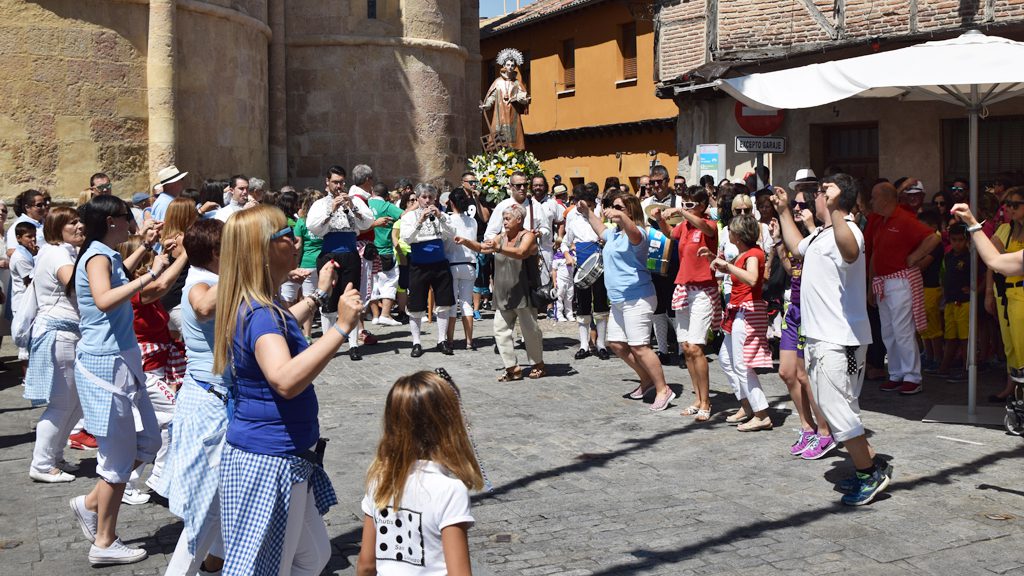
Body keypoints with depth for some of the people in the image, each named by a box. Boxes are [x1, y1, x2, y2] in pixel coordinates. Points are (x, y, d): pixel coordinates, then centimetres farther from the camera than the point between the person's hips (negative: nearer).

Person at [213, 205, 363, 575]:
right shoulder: (260, 314, -23)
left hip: (286, 457, 10)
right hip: (269, 461, -10)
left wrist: (319, 295, 39)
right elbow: (286, 380, -42)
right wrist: (341, 327, -41)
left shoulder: (254, 308, 8)